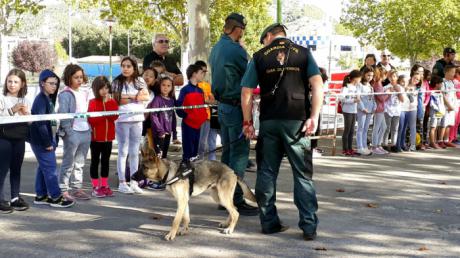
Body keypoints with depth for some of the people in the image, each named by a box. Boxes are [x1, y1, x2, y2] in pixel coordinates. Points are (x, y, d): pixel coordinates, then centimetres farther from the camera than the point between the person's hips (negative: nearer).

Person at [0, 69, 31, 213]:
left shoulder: (25, 101, 12)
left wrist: (26, 114, -8)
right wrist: (12, 110, -21)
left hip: (19, 138, 5)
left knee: (16, 169, 10)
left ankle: (15, 197, 17)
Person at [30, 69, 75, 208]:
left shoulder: (49, 99, 14)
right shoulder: (40, 100, -16)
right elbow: (40, 123, -22)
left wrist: (53, 140, 11)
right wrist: (47, 143, -20)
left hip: (47, 141, 10)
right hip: (42, 142, -10)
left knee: (43, 168, 14)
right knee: (51, 169, -5)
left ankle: (41, 196, 22)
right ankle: (56, 198, 0)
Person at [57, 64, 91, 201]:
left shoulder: (84, 94, 15)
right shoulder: (65, 94, -7)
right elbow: (63, 114, -12)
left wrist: (89, 127, 10)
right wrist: (68, 131, -16)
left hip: (85, 132, 7)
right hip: (73, 133, -7)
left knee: (80, 163, 12)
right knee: (68, 163, -2)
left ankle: (76, 188, 19)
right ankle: (63, 190, 3)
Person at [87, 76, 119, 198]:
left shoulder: (112, 102, 6)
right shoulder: (93, 102, -8)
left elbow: (114, 116, -8)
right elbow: (91, 119, -18)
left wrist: (108, 103, -14)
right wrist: (106, 115, -17)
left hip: (108, 137, 4)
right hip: (96, 137, -4)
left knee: (105, 161, 12)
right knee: (95, 161, 4)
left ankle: (104, 185, 20)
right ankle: (96, 187, 8)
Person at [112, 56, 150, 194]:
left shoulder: (140, 81, 9)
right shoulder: (117, 82, -2)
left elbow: (146, 97, 2)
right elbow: (116, 100, -10)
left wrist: (128, 97, -8)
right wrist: (136, 97, -4)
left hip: (137, 119, 4)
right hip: (122, 120, -4)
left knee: (135, 152, 8)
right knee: (123, 151, 1)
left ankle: (134, 182, 14)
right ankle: (122, 183, 7)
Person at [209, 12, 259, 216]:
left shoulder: (216, 49, 11)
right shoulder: (236, 50, -16)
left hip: (222, 106, 9)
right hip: (236, 107, -9)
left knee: (228, 152, 14)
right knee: (239, 154, -5)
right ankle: (236, 200, -4)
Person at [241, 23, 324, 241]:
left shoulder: (259, 57, 8)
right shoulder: (303, 53, 7)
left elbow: (246, 93, 4)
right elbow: (317, 85, -5)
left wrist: (247, 122, 10)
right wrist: (314, 117, -6)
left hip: (268, 121, 1)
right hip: (296, 121, -1)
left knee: (267, 173, 10)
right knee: (303, 175, 4)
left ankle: (269, 222, 14)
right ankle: (309, 226, 1)